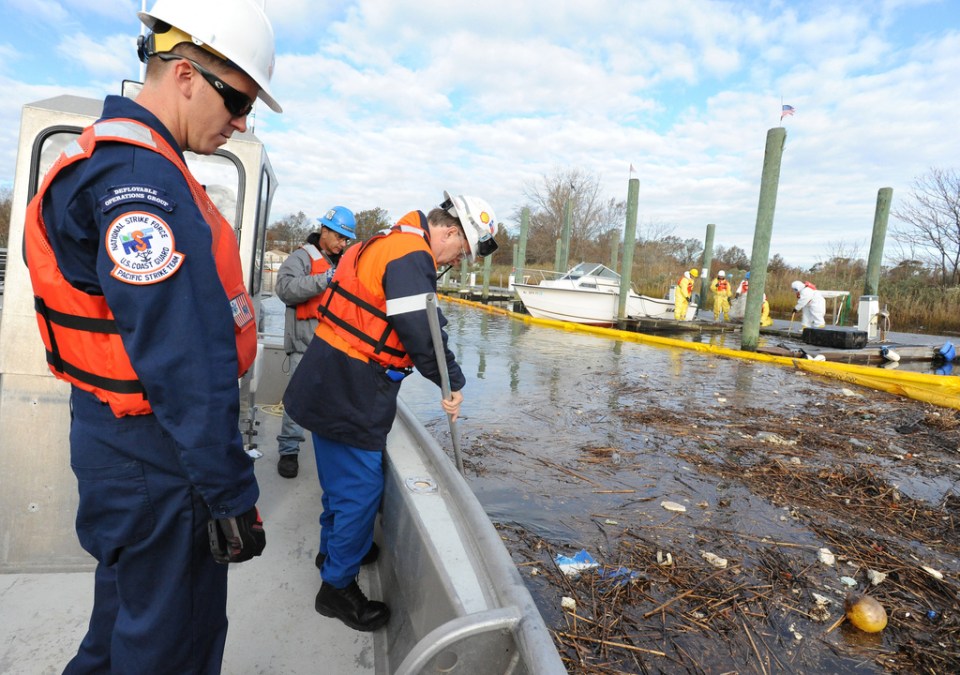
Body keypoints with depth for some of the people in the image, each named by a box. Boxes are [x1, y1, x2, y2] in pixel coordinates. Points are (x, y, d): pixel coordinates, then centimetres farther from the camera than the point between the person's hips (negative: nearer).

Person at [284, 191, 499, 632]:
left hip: (328, 383, 10)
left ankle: (335, 545, 46)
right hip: (351, 393, -10)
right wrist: (453, 383, -10)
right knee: (361, 485, 3)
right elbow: (423, 333, -24)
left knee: (342, 474, 25)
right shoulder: (413, 256, -19)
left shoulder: (386, 242, 14)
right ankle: (338, 586, 20)